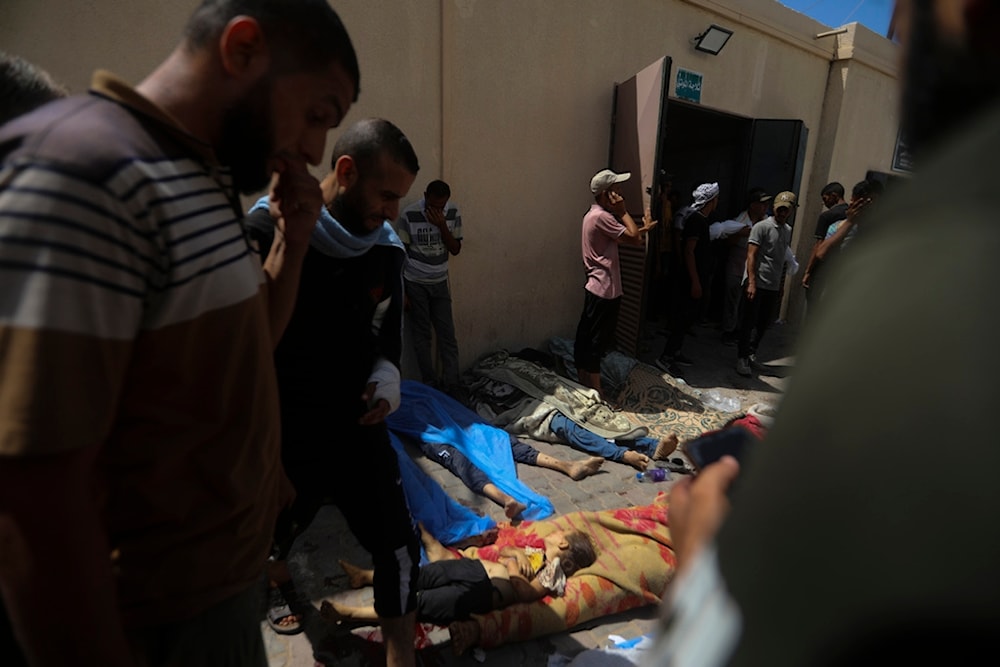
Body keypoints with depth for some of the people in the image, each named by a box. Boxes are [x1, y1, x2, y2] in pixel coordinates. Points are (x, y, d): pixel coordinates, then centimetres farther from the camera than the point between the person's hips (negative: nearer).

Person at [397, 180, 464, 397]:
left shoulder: (453, 212, -6)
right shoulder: (409, 215, -15)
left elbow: (456, 249, -3)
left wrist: (442, 225, -19)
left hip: (440, 283, 3)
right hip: (415, 283, -3)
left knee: (447, 334, 2)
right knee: (422, 335, 5)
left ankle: (452, 385, 10)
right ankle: (431, 384, 17)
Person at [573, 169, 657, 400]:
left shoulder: (594, 215, 15)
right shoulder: (601, 216, -16)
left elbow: (627, 237, 23)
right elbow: (634, 238, -14)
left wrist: (644, 228, 23)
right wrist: (623, 211, -6)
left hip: (595, 288, 10)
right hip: (605, 290, -9)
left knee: (586, 338, 12)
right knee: (597, 342, -2)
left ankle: (584, 387, 20)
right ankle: (597, 394, 7)